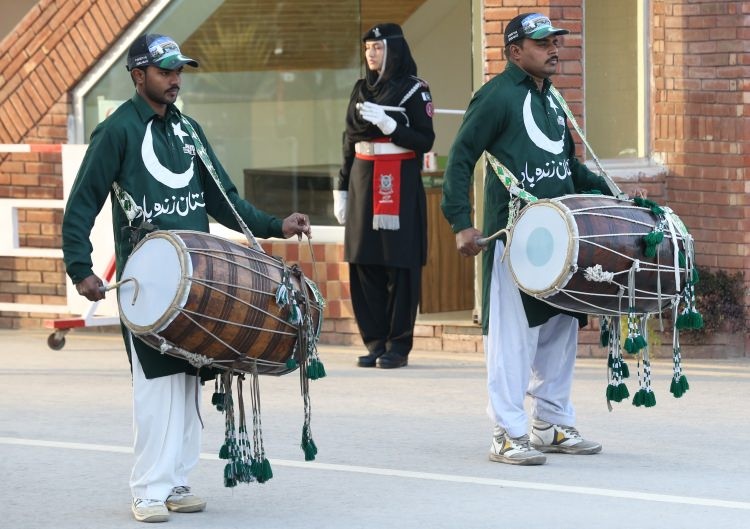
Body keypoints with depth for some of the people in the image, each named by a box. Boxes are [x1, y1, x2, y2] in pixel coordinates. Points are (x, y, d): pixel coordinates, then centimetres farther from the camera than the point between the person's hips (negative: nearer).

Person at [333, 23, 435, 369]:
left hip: (400, 185, -6)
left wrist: (388, 124, -19)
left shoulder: (414, 90, -2)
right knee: (364, 265, 3)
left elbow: (425, 141, -7)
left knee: (399, 266, -5)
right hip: (363, 182, 6)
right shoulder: (362, 89, 14)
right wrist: (342, 188, 15)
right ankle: (375, 343, 10)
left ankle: (398, 346, -1)